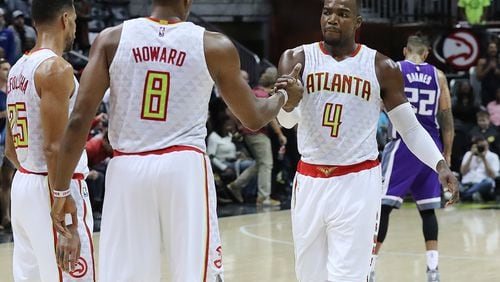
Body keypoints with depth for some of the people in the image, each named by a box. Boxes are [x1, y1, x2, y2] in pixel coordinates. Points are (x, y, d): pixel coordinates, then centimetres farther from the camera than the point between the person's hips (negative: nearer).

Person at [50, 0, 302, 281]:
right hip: (185, 168, -2)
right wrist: (283, 97, 35)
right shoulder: (214, 46, 2)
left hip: (127, 170, 2)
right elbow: (254, 118, 14)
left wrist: (62, 190, 3)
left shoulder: (111, 39, 3)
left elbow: (80, 119, -3)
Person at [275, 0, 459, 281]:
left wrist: (440, 164, -15)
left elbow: (410, 128, 3)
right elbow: (288, 120, -13)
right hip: (309, 181, 2)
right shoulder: (296, 59, 0)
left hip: (358, 183, -2)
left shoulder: (382, 68, -1)